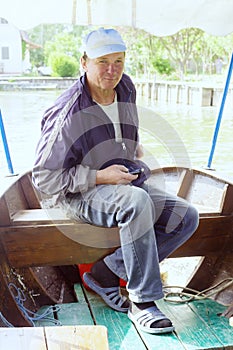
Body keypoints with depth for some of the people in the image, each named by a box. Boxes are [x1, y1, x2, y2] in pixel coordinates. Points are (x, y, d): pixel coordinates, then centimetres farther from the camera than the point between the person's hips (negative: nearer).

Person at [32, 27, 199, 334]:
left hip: (127, 181, 8)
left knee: (187, 217, -11)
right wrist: (100, 176, -23)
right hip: (80, 193, -8)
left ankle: (105, 274, -9)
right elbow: (44, 179, -18)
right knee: (137, 202, -39)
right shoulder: (67, 115, -22)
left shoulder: (126, 88, 1)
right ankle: (142, 302, -25)